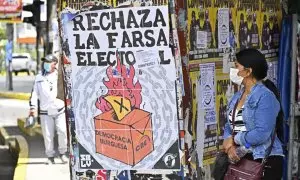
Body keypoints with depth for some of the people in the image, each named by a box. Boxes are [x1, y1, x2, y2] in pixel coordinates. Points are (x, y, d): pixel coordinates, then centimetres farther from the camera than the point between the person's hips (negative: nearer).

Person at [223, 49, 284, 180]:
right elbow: (229, 125, 10)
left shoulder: (265, 97, -15)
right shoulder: (238, 96, 11)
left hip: (265, 162, -7)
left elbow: (262, 134, -24)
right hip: (240, 159, 7)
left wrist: (233, 139, -12)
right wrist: (229, 145, -11)